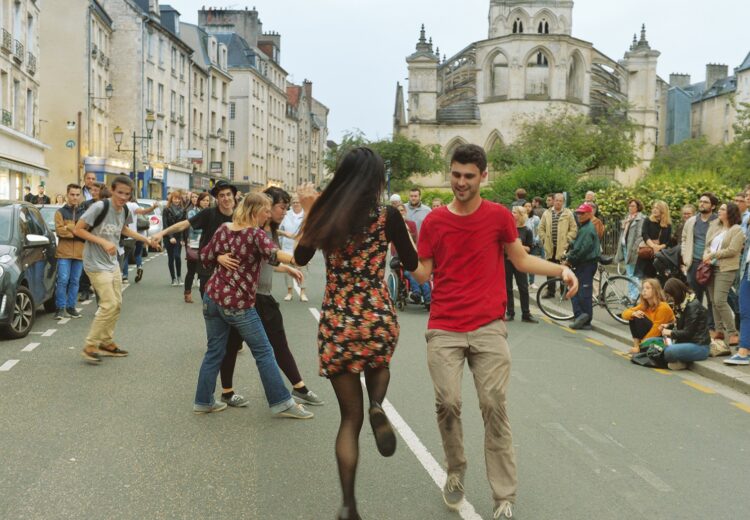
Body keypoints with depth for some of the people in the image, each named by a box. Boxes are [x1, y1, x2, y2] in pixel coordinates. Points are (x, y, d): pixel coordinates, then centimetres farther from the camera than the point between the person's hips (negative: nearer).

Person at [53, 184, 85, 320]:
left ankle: (71, 306, 15)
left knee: (75, 281, 6)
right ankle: (60, 307, 1)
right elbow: (59, 229, -8)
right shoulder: (60, 212, 5)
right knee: (63, 280, -6)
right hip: (64, 252, -3)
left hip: (80, 252, 3)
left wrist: (70, 229, -10)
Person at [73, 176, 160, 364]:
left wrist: (147, 240, 17)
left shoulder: (125, 211, 1)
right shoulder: (99, 207, -21)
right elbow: (78, 230, -18)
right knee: (109, 304, -13)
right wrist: (103, 242, -25)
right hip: (96, 263, -8)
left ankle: (106, 342, 25)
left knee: (117, 304, 11)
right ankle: (89, 346, -1)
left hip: (112, 263, 8)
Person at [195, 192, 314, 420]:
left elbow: (206, 257, 14)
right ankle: (281, 402, 8)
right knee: (264, 352, 3)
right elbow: (272, 253, -32)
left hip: (213, 297, 6)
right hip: (238, 304, -6)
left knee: (214, 351, 15)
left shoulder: (223, 229, 7)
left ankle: (203, 401, 19)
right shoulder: (256, 234, -13)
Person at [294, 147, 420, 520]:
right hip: (378, 320, -1)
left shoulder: (326, 213, 1)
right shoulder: (388, 216, -6)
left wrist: (308, 211, 22)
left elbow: (300, 257, 16)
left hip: (336, 324, 1)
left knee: (350, 415, 13)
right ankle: (377, 406, 1)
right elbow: (412, 264, 7)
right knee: (378, 363, 35)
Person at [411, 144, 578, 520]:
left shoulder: (499, 215, 2)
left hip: (489, 328, -1)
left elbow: (521, 260, 12)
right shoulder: (434, 221, 4)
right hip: (444, 329, 1)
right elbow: (423, 274, 6)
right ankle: (455, 472, 21)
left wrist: (561, 270, -1)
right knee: (447, 403, -6)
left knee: (494, 407, -3)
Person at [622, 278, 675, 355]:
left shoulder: (663, 307, -22)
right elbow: (625, 313, -4)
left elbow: (656, 330, -23)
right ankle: (636, 344, -13)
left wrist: (640, 345, -21)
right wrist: (634, 313, -29)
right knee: (634, 318, -13)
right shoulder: (644, 305, -1)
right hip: (651, 334, 7)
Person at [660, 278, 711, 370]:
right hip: (687, 342, 10)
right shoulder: (681, 304, 12)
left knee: (668, 352, -33)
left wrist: (671, 333, -8)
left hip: (699, 346, -10)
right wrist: (668, 326, 7)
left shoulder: (692, 306, -17)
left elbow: (688, 333, -19)